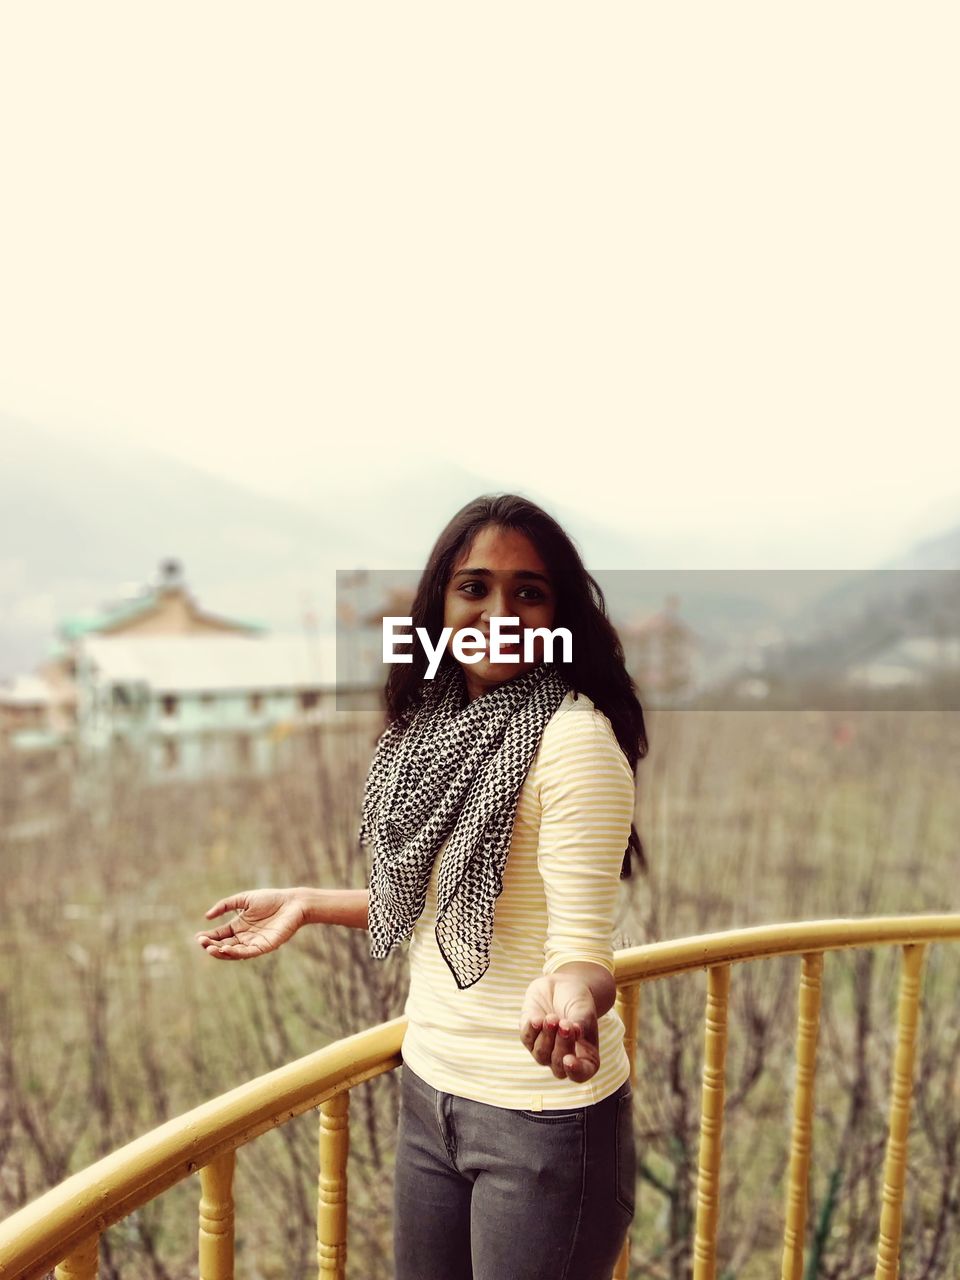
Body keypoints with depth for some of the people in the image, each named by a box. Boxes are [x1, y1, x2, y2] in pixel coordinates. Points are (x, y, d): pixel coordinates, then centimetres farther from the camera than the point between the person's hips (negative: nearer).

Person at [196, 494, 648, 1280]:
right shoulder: (435, 726, 1)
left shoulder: (576, 740, -21)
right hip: (428, 1089, 7)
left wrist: (567, 997, -45)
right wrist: (308, 904, 11)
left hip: (544, 1112, -7)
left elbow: (581, 943, -24)